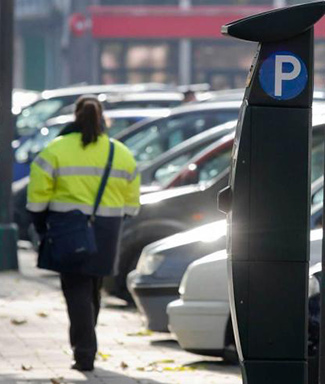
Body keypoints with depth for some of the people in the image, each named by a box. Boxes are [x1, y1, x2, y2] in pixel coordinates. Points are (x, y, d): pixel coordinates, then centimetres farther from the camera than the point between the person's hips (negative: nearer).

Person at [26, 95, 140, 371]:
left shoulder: (56, 150, -6)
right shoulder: (122, 154, 6)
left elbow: (38, 194, -6)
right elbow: (131, 201, 9)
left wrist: (41, 226, 6)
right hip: (106, 231, 3)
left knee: (76, 289, -2)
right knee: (93, 289, 17)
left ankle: (85, 353, -12)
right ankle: (83, 346, 27)